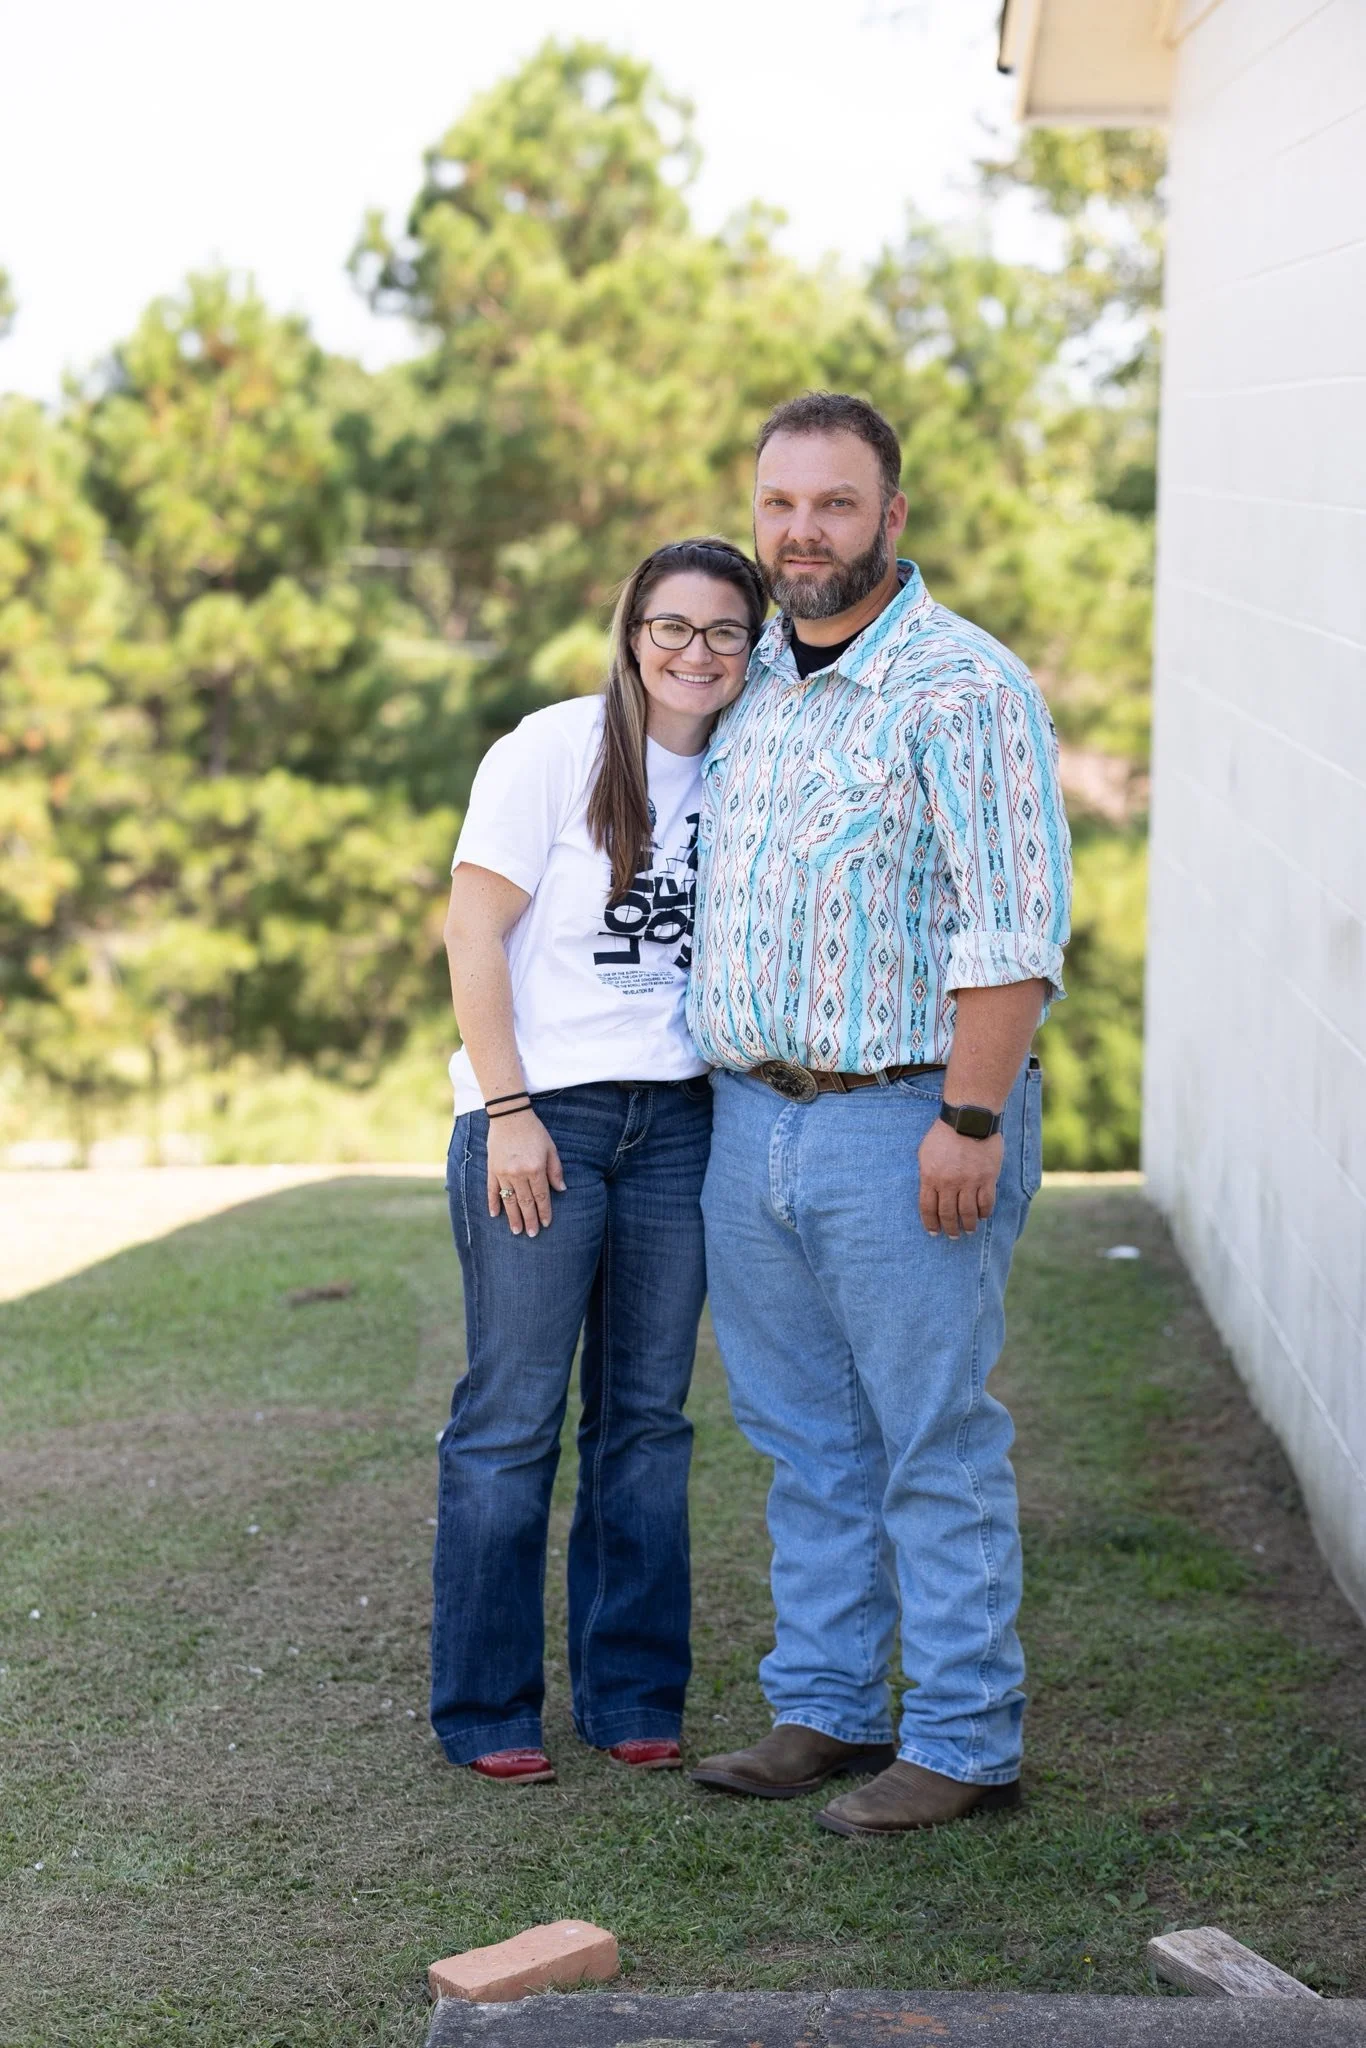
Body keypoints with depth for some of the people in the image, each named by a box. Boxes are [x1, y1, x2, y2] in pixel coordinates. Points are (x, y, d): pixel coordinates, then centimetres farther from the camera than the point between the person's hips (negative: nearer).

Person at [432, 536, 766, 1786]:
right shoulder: (555, 751, -6)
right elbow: (473, 935, -8)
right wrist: (509, 1110, -13)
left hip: (678, 1122, 5)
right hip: (542, 1119, -5)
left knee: (648, 1417, 10)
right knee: (512, 1421, -1)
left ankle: (634, 1696, 20)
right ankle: (487, 1710, 10)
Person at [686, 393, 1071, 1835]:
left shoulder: (961, 687, -11)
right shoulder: (751, 681, 13)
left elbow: (1012, 930, -16)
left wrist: (970, 1118, -20)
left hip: (905, 1126, -7)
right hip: (749, 1117, 8)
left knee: (936, 1446, 0)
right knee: (805, 1443, 14)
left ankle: (964, 1744, 8)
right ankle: (825, 1709, 24)